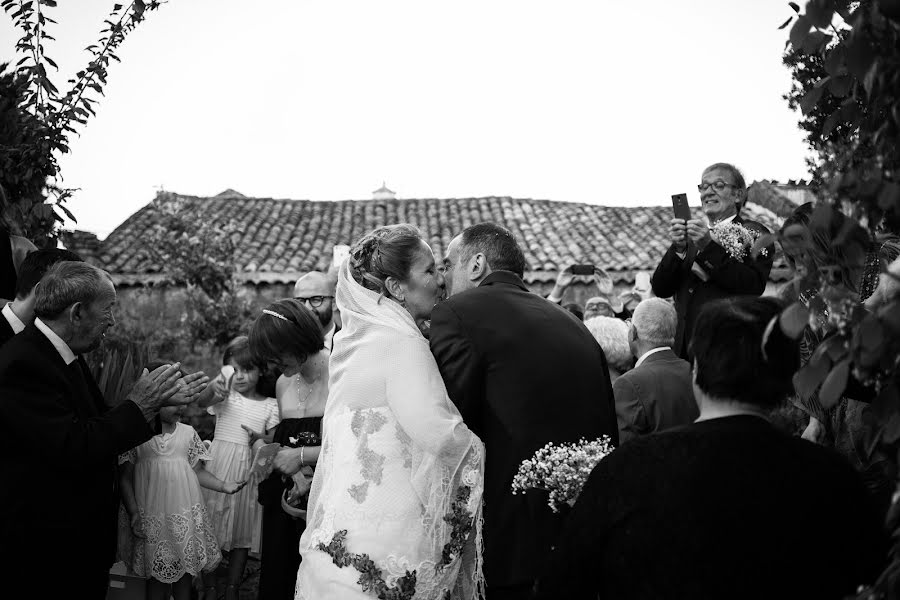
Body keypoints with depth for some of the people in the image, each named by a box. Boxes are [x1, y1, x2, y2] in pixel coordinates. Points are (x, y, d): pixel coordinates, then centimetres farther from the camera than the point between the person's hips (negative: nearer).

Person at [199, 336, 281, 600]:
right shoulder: (225, 395, -1)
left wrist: (262, 440, -15)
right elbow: (202, 401, -23)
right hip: (218, 469, -1)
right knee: (211, 529, 0)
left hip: (249, 472, 1)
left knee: (242, 533, 6)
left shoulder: (270, 406, 5)